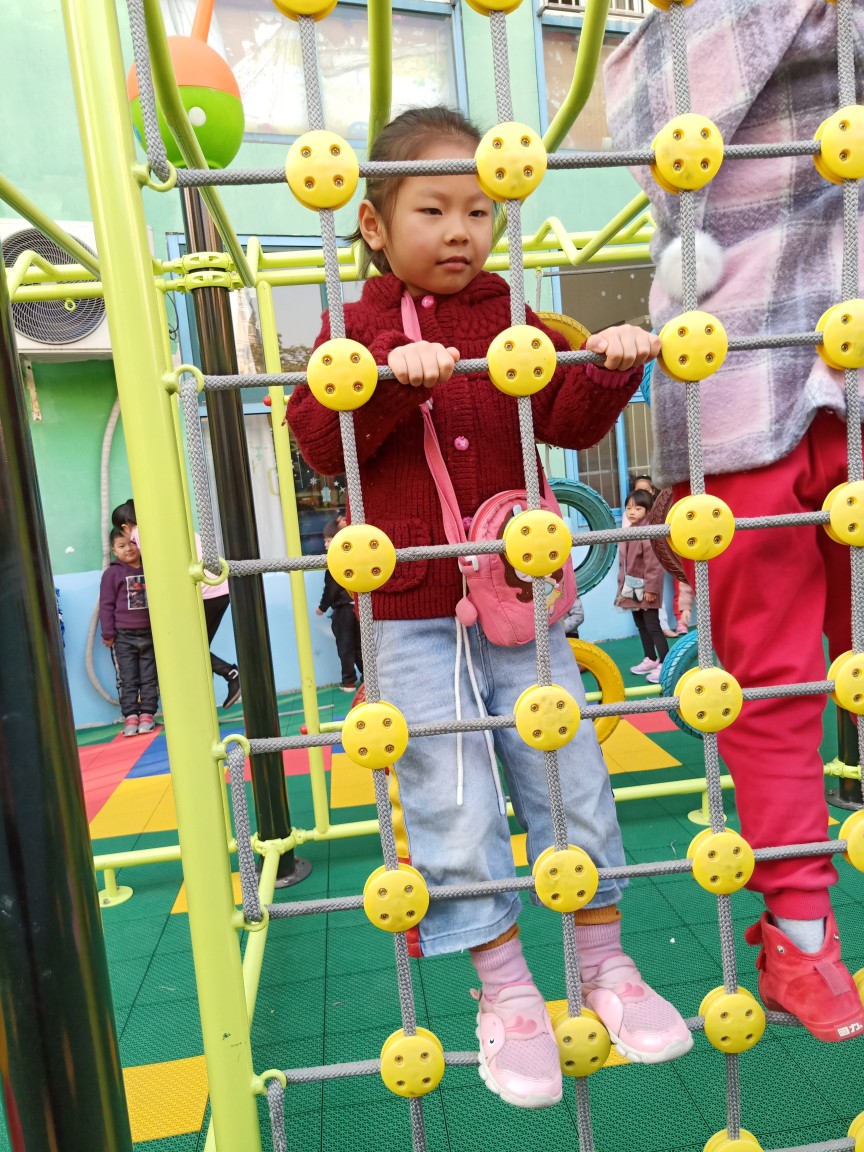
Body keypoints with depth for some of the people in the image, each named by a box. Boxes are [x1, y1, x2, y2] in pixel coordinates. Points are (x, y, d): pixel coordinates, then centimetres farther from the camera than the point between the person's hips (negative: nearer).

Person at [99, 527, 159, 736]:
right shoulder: (112, 573, -2)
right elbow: (106, 605, -2)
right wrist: (107, 634, -5)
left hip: (150, 634, 3)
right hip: (123, 636, -2)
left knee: (149, 678, 5)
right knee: (127, 679, 0)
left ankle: (147, 714, 11)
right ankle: (130, 716, 3)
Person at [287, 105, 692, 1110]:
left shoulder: (513, 322, 11)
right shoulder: (357, 327, 4)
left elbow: (571, 419, 2)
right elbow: (318, 441, -11)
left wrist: (610, 368, -17)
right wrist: (391, 375, -24)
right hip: (409, 615, -2)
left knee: (569, 775, 9)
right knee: (451, 800, 2)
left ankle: (604, 967, 32)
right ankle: (506, 992, 24)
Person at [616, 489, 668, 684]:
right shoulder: (627, 531, 8)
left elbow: (653, 564, -21)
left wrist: (651, 588, -20)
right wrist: (622, 583, 16)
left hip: (645, 587, -9)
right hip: (632, 587, 9)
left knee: (652, 626, -7)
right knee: (640, 624, 18)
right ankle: (651, 659, 31)